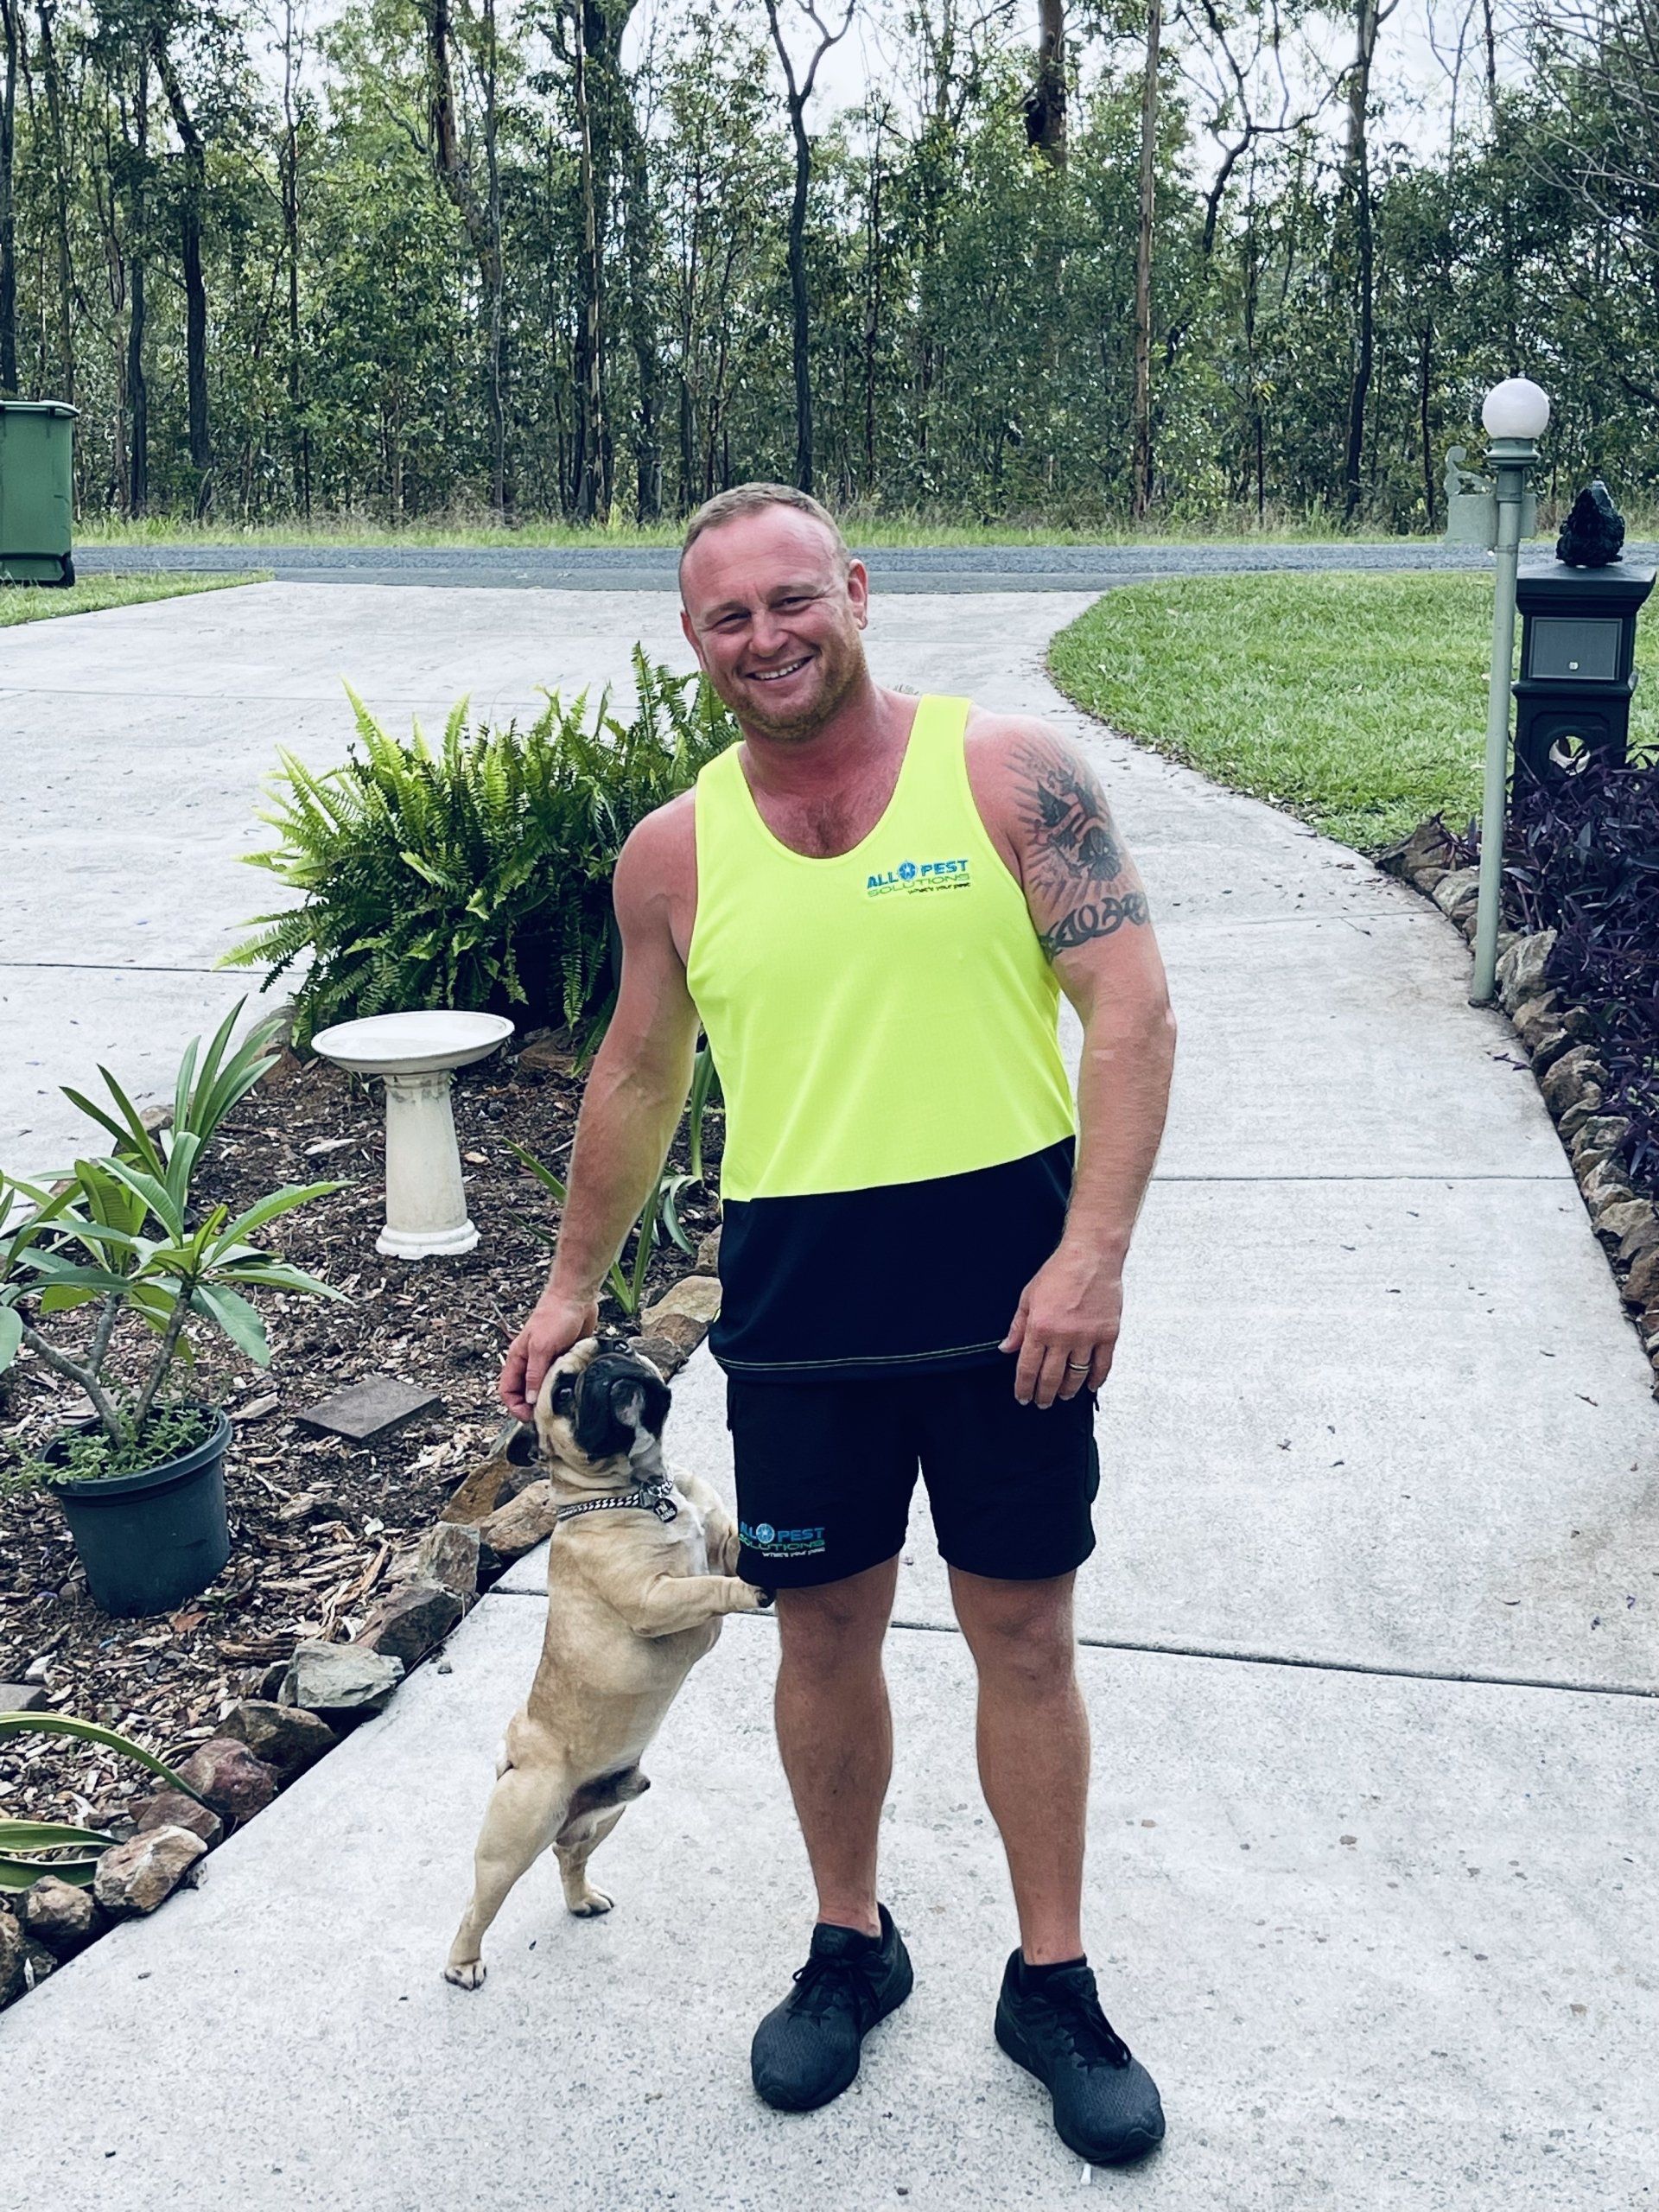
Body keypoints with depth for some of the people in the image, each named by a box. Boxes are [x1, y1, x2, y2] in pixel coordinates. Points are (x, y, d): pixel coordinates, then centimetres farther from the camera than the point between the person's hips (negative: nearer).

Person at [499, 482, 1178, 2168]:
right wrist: (575, 1284, 22)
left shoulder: (1006, 772, -4)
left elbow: (1131, 1008, -9)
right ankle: (850, 1945, 36)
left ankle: (1052, 1982, 28)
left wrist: (1093, 1252, -18)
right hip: (796, 1301, 3)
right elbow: (639, 1075, 16)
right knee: (823, 1632, 13)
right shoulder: (674, 853, 5)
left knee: (1023, 1634, 10)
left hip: (1006, 1280, -2)